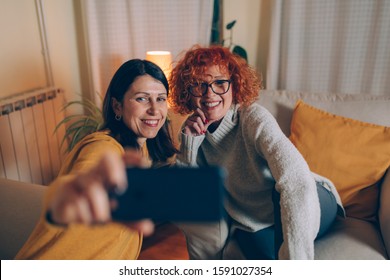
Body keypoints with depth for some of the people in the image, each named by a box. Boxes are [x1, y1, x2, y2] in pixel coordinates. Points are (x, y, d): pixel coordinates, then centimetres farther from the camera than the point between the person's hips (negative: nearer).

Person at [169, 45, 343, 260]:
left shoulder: (253, 117, -24)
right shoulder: (196, 129, -6)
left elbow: (297, 181, -38)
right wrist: (190, 141, -21)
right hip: (258, 223, 3)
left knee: (285, 190, -35)